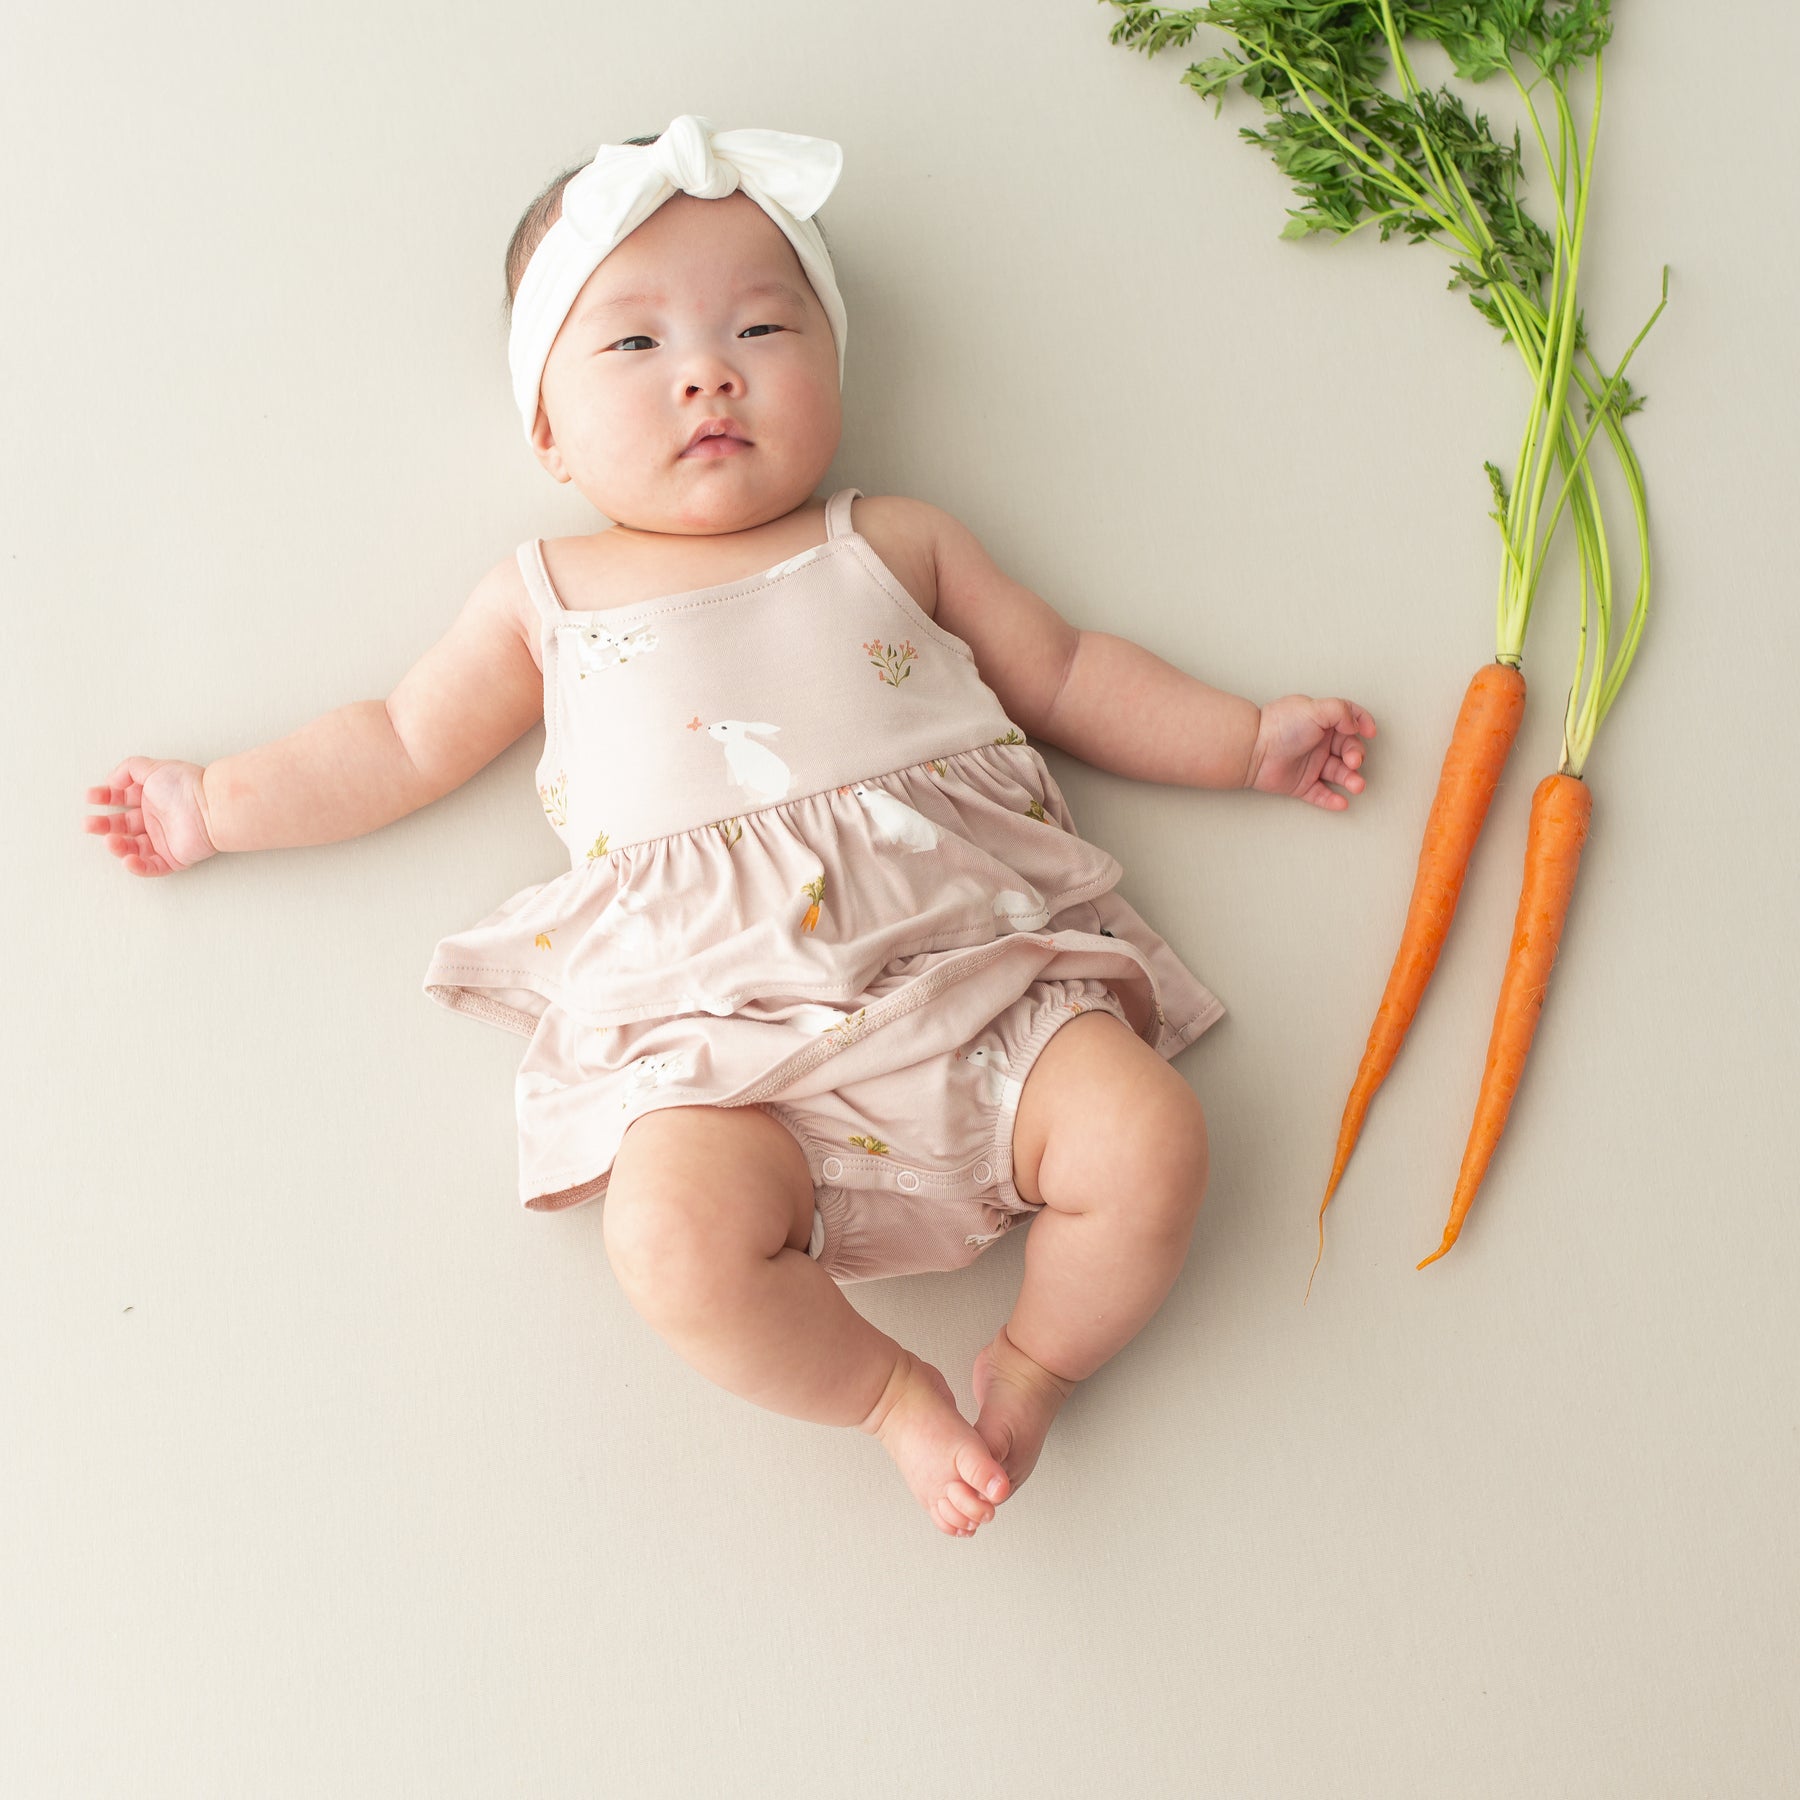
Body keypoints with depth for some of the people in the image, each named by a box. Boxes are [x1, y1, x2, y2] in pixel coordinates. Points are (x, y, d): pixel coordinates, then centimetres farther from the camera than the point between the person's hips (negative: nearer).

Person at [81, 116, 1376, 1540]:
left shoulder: (893, 544, 17)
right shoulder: (547, 599, 16)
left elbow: (1066, 675, 22)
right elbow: (404, 744, 24)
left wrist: (1245, 738, 17)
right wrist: (213, 807, 23)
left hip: (972, 973, 2)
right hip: (720, 1039, -1)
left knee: (1150, 1140, -21)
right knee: (679, 1238, -29)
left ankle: (1034, 1367, 7)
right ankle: (887, 1393, -2)